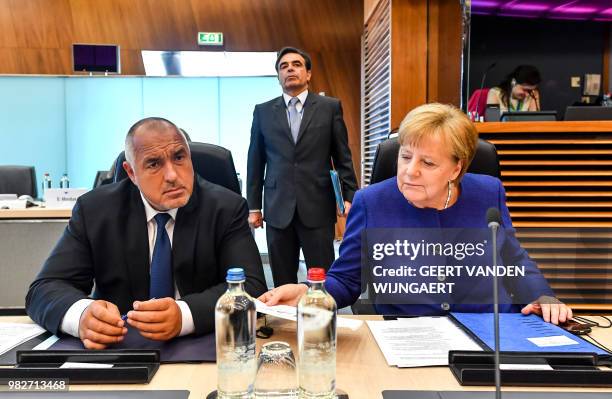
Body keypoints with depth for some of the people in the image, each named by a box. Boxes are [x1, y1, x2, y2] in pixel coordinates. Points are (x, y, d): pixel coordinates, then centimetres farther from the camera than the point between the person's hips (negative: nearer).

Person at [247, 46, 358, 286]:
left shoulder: (330, 107, 5)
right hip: (278, 209, 2)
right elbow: (255, 162, 10)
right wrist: (253, 206, 8)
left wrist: (350, 197, -2)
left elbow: (343, 157, 5)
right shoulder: (263, 112, 9)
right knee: (282, 283, 9)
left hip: (318, 207, -1)